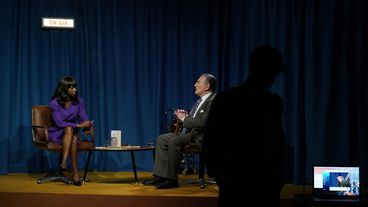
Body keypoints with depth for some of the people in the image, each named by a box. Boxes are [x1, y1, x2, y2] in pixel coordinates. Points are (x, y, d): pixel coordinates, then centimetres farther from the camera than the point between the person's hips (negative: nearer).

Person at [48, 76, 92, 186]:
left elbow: (84, 118, 0)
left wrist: (87, 124, -26)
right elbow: (59, 123, -18)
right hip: (57, 133, -3)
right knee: (69, 129, -38)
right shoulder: (55, 103, -10)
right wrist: (78, 125, -25)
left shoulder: (79, 101, 3)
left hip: (72, 132, 3)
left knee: (74, 139, -36)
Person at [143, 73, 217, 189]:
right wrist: (185, 116, 2)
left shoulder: (213, 101, -14)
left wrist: (184, 119, -12)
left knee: (174, 141, -30)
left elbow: (202, 122, -24)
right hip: (192, 133, 11)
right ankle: (160, 176, -1)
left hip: (201, 136, -11)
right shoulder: (201, 101, 18)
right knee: (162, 139, 2)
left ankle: (171, 179, -22)